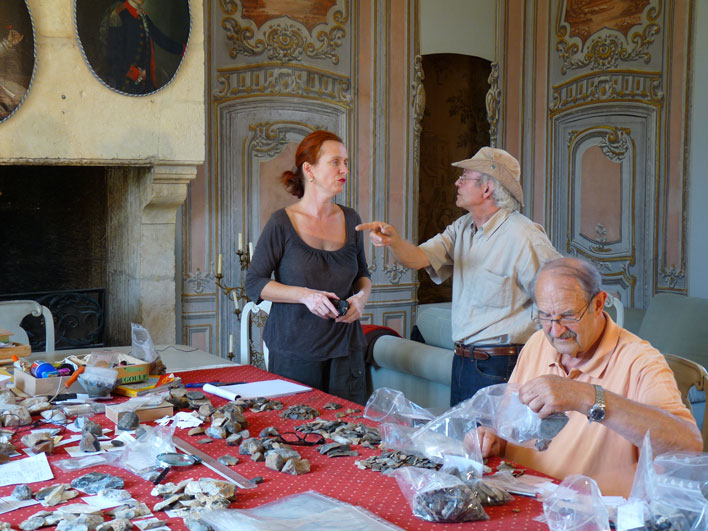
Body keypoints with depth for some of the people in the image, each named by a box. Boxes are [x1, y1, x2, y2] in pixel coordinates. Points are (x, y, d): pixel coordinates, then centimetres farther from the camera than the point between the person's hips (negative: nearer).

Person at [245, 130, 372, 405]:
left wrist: (362, 295, -3)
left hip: (345, 350, 4)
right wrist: (305, 295, -17)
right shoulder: (282, 223, -7)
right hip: (294, 350, -4)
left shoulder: (350, 220, 6)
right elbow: (254, 283, -5)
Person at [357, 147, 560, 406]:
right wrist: (394, 240, -23)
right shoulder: (462, 228, 9)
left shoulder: (523, 237, -15)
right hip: (461, 361, 8)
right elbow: (419, 258, -2)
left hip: (498, 367, -8)